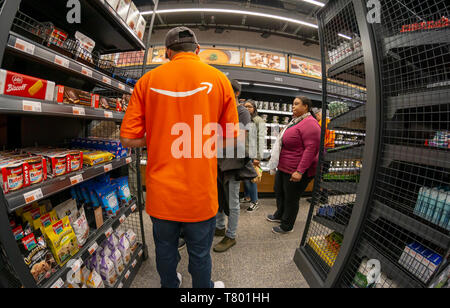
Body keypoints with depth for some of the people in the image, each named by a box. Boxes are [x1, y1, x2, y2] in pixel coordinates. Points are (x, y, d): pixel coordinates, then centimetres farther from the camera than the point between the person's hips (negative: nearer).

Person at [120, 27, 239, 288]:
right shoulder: (219, 79, -3)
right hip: (200, 195, -1)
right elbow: (231, 136, 0)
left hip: (161, 194, 2)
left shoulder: (148, 80, -1)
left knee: (165, 251, 25)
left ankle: (170, 284, 52)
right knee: (200, 254, 20)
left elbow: (129, 139, -4)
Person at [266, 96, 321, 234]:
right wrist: (276, 158, 23)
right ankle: (279, 215, 46)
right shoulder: (296, 121, 13)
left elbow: (311, 149, -26)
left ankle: (287, 226, 25)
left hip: (296, 171, -10)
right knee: (279, 191, 23)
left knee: (291, 199, 5)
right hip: (283, 167, 10)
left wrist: (300, 171, -28)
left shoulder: (310, 124, -18)